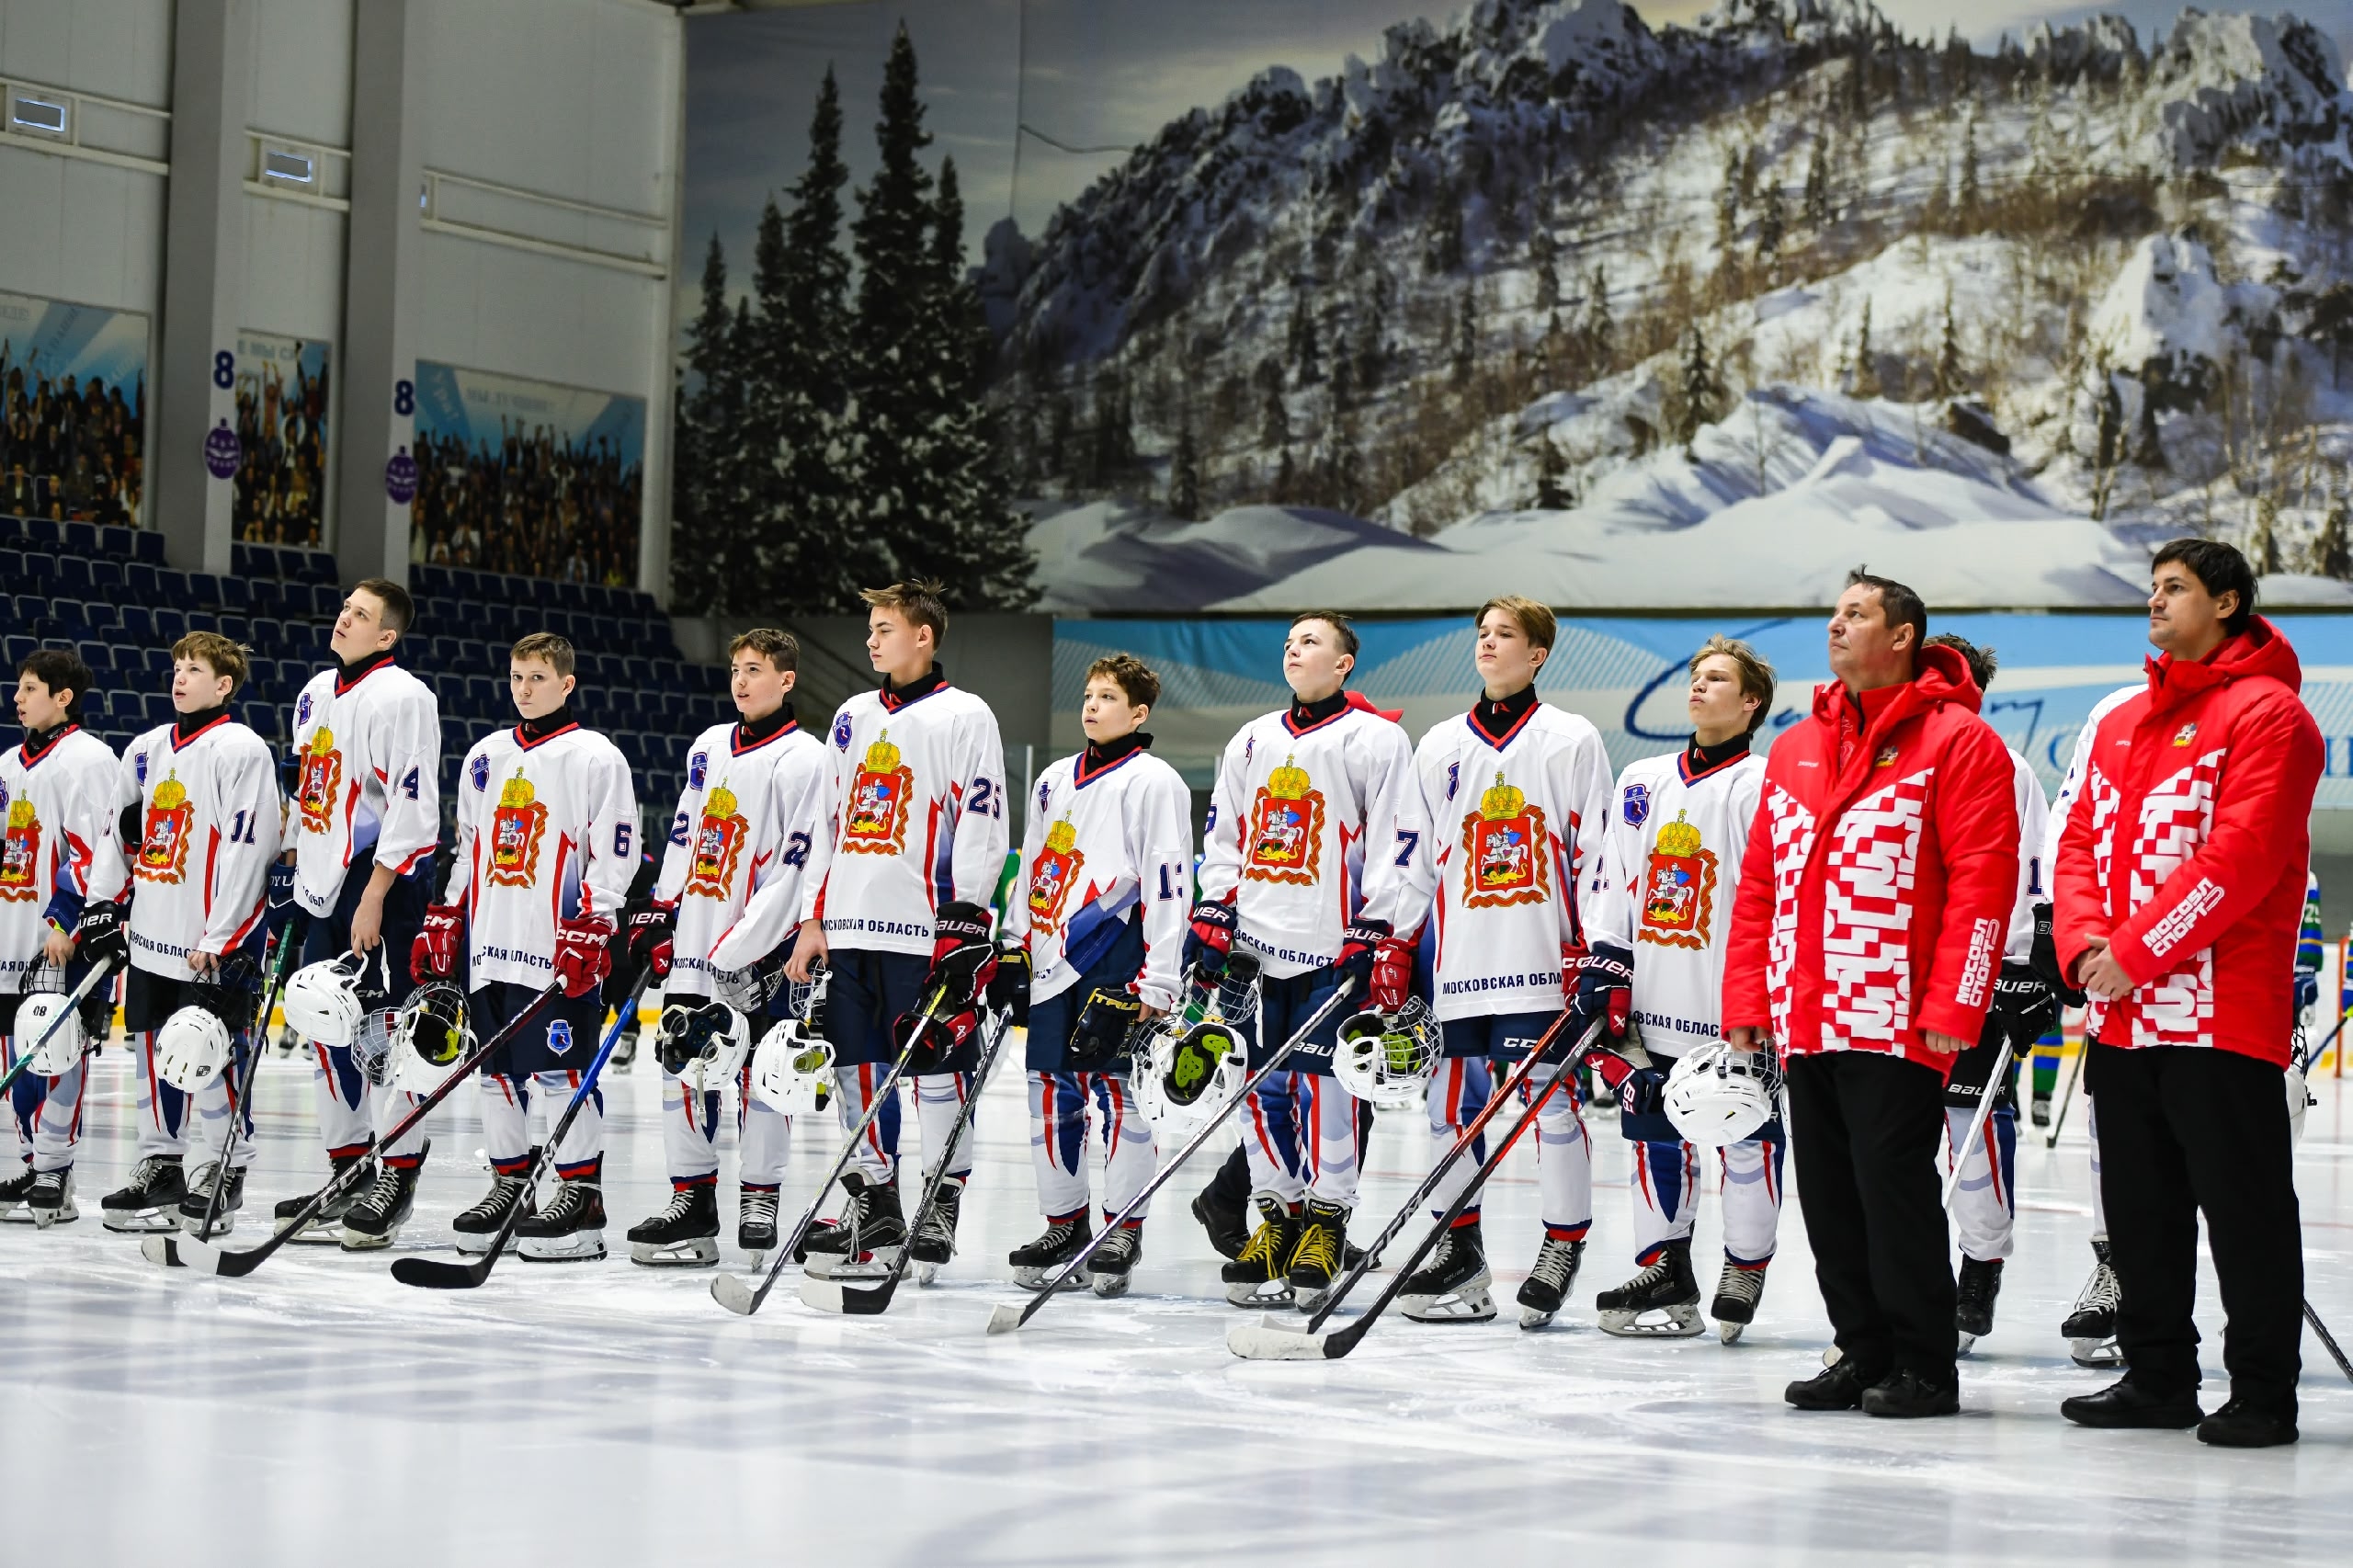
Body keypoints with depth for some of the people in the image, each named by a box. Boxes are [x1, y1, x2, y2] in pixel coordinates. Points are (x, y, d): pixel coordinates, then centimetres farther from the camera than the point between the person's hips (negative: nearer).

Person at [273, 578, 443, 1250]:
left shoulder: (403, 696, -12)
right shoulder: (317, 693, 15)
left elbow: (413, 806, -17)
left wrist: (374, 895, -20)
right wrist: (292, 871, 19)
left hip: (386, 878, -9)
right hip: (325, 881, 9)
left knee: (386, 1026, -9)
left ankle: (397, 1179, -3)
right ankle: (348, 1175, 18)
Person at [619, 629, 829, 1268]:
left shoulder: (804, 758, -6)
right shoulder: (709, 748, 15)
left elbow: (800, 862, -12)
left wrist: (767, 944, -18)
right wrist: (654, 918, 13)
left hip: (760, 954, -6)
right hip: (695, 944, 6)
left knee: (758, 1074, -2)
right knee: (684, 1067, 5)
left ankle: (760, 1202, 8)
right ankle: (691, 1207, 11)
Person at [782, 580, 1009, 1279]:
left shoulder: (965, 717, -2)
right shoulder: (854, 717, 17)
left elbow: (982, 825, -8)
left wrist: (964, 920, -15)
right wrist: (813, 918, 14)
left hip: (927, 929, -6)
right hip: (851, 925, 6)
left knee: (937, 1066, -4)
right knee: (858, 1065, 7)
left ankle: (941, 1211, 3)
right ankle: (874, 1206, 16)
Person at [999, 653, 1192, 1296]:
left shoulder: (1153, 783, -5)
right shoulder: (1056, 780, 17)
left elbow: (1168, 883, -10)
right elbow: (1031, 865, 24)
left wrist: (1157, 982, -14)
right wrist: (1014, 947, 16)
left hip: (1115, 960, -7)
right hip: (1052, 957, 7)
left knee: (1110, 1084, -8)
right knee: (1050, 1087, 7)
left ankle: (1124, 1231, 1)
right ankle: (1063, 1225, 17)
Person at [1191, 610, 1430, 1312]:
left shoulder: (1376, 740, -2)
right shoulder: (1252, 742, 17)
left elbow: (1400, 845, -7)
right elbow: (1224, 837, 22)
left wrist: (1385, 938, -14)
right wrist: (1211, 915, 10)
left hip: (1335, 948, -6)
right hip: (1259, 941, 6)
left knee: (1324, 1084, -8)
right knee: (1264, 1083, 5)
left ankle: (1326, 1224, 0)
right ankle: (1277, 1217, 13)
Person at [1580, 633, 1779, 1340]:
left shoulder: (1761, 785, -4)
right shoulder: (1642, 783, 14)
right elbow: (1614, 884, 16)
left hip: (1736, 1008, -5)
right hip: (1657, 1003, 5)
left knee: (1746, 1140, 0)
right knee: (1656, 1136, 8)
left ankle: (1744, 1273, 14)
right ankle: (1664, 1274, 17)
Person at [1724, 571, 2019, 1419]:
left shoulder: (1956, 741, -3)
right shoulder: (1795, 749, 18)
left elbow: (1982, 879, -11)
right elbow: (1759, 882, 19)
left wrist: (1954, 1006, -17)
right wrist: (1747, 998, 11)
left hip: (1897, 1022, -7)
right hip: (1807, 1021, 7)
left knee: (1893, 1181, -7)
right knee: (1829, 1190, 9)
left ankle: (1925, 1368, 1)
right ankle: (1863, 1352, 19)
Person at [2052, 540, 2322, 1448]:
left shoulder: (2265, 714, -6)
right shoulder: (2122, 724, 19)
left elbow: (2241, 854, -17)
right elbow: (2082, 838, 16)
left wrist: (2137, 951, -17)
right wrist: (2085, 942, -4)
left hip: (2223, 1014, -8)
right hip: (2120, 1015, 8)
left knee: (2244, 1208, -4)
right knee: (2140, 1205, 13)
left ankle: (2263, 1395, 2)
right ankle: (2158, 1377, 22)